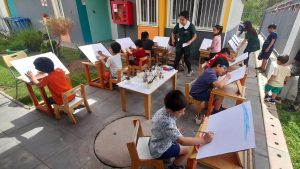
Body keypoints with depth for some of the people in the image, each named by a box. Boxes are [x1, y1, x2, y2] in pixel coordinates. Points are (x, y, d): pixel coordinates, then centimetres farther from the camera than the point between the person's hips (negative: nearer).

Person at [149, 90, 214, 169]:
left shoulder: (164, 110, -13)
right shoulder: (167, 123, -40)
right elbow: (182, 141, -38)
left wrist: (176, 130, 1)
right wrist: (204, 140, -31)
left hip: (157, 143, 8)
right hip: (159, 151, -7)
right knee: (186, 149, 3)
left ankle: (167, 157, 37)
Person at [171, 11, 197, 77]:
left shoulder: (191, 26, -15)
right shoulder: (178, 25, -7)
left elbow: (195, 36, -8)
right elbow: (173, 33, 10)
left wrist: (190, 41, -24)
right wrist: (173, 39, -5)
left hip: (187, 46, -2)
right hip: (179, 45, 2)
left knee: (186, 59, 8)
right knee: (177, 58, -1)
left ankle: (190, 70, 33)